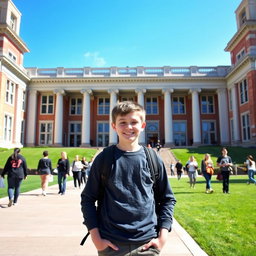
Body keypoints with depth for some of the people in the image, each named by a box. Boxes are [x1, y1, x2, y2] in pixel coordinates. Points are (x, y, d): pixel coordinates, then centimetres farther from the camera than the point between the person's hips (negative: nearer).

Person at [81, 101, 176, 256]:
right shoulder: (103, 159, -4)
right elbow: (88, 199, 1)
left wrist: (163, 236, -1)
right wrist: (96, 238, -5)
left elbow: (167, 198, 6)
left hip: (147, 244, 1)